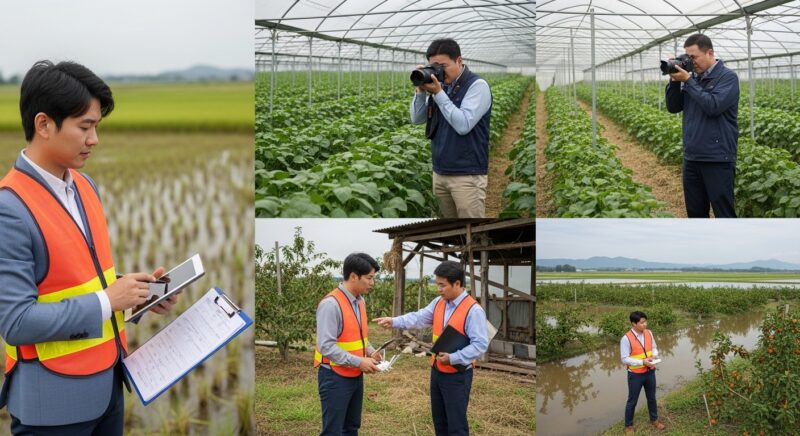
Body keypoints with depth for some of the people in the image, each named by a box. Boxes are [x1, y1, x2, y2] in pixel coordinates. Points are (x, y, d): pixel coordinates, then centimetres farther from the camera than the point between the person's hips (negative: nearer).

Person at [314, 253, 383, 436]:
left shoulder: (360, 300, 6)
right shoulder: (331, 304, -21)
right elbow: (326, 346, -25)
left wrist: (370, 351, 0)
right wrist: (359, 362, -23)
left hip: (355, 375, 9)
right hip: (335, 377, -9)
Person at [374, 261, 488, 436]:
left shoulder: (473, 310, -19)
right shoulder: (438, 302, 5)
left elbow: (480, 344, -22)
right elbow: (419, 318, -2)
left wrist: (453, 358, -27)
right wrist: (394, 322, -17)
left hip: (457, 375, -8)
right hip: (437, 371, 8)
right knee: (439, 420, 19)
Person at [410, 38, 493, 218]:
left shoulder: (477, 85, -9)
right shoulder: (440, 85, 9)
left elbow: (463, 125, -20)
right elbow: (416, 119, 9)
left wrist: (438, 93, -18)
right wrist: (421, 90, -5)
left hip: (467, 175, -6)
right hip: (440, 173, 6)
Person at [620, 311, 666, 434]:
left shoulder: (648, 333, -5)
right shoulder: (626, 339, -23)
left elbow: (654, 348, 9)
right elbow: (625, 359, -20)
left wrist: (654, 355, -14)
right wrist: (642, 361, -27)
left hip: (650, 372, 5)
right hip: (635, 374, -5)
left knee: (651, 397, 22)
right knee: (632, 401, 9)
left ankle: (654, 419, 44)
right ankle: (629, 425, 26)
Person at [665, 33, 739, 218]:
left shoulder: (727, 77, -7)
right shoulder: (693, 78, 12)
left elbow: (714, 106, -21)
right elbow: (673, 107, 10)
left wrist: (687, 81, -15)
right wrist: (674, 81, -3)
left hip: (718, 159, -7)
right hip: (691, 158, 7)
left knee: (724, 212, -3)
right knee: (695, 212, 12)